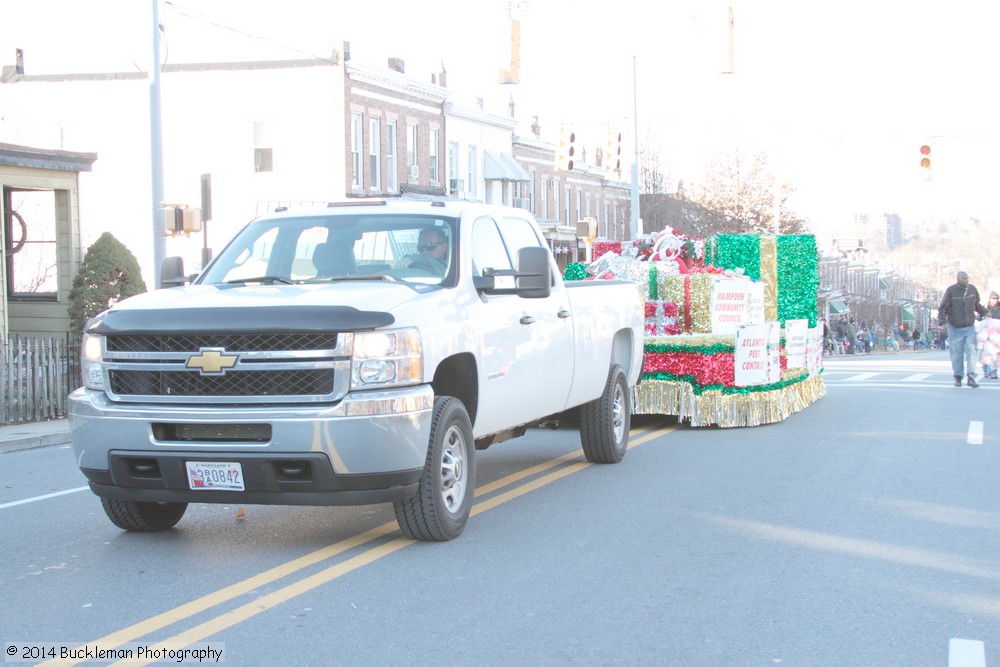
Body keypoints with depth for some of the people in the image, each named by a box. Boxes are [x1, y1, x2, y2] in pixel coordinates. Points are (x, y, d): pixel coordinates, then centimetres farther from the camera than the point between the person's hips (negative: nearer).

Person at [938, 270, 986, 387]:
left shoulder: (972, 289, 3)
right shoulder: (951, 290, -8)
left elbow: (977, 304, 20)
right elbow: (942, 307, -8)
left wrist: (984, 312, 10)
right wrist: (942, 319, -21)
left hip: (970, 326, 3)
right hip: (955, 328, -3)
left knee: (971, 351, -9)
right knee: (957, 354, 3)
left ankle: (971, 377, -11)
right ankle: (958, 377, 16)